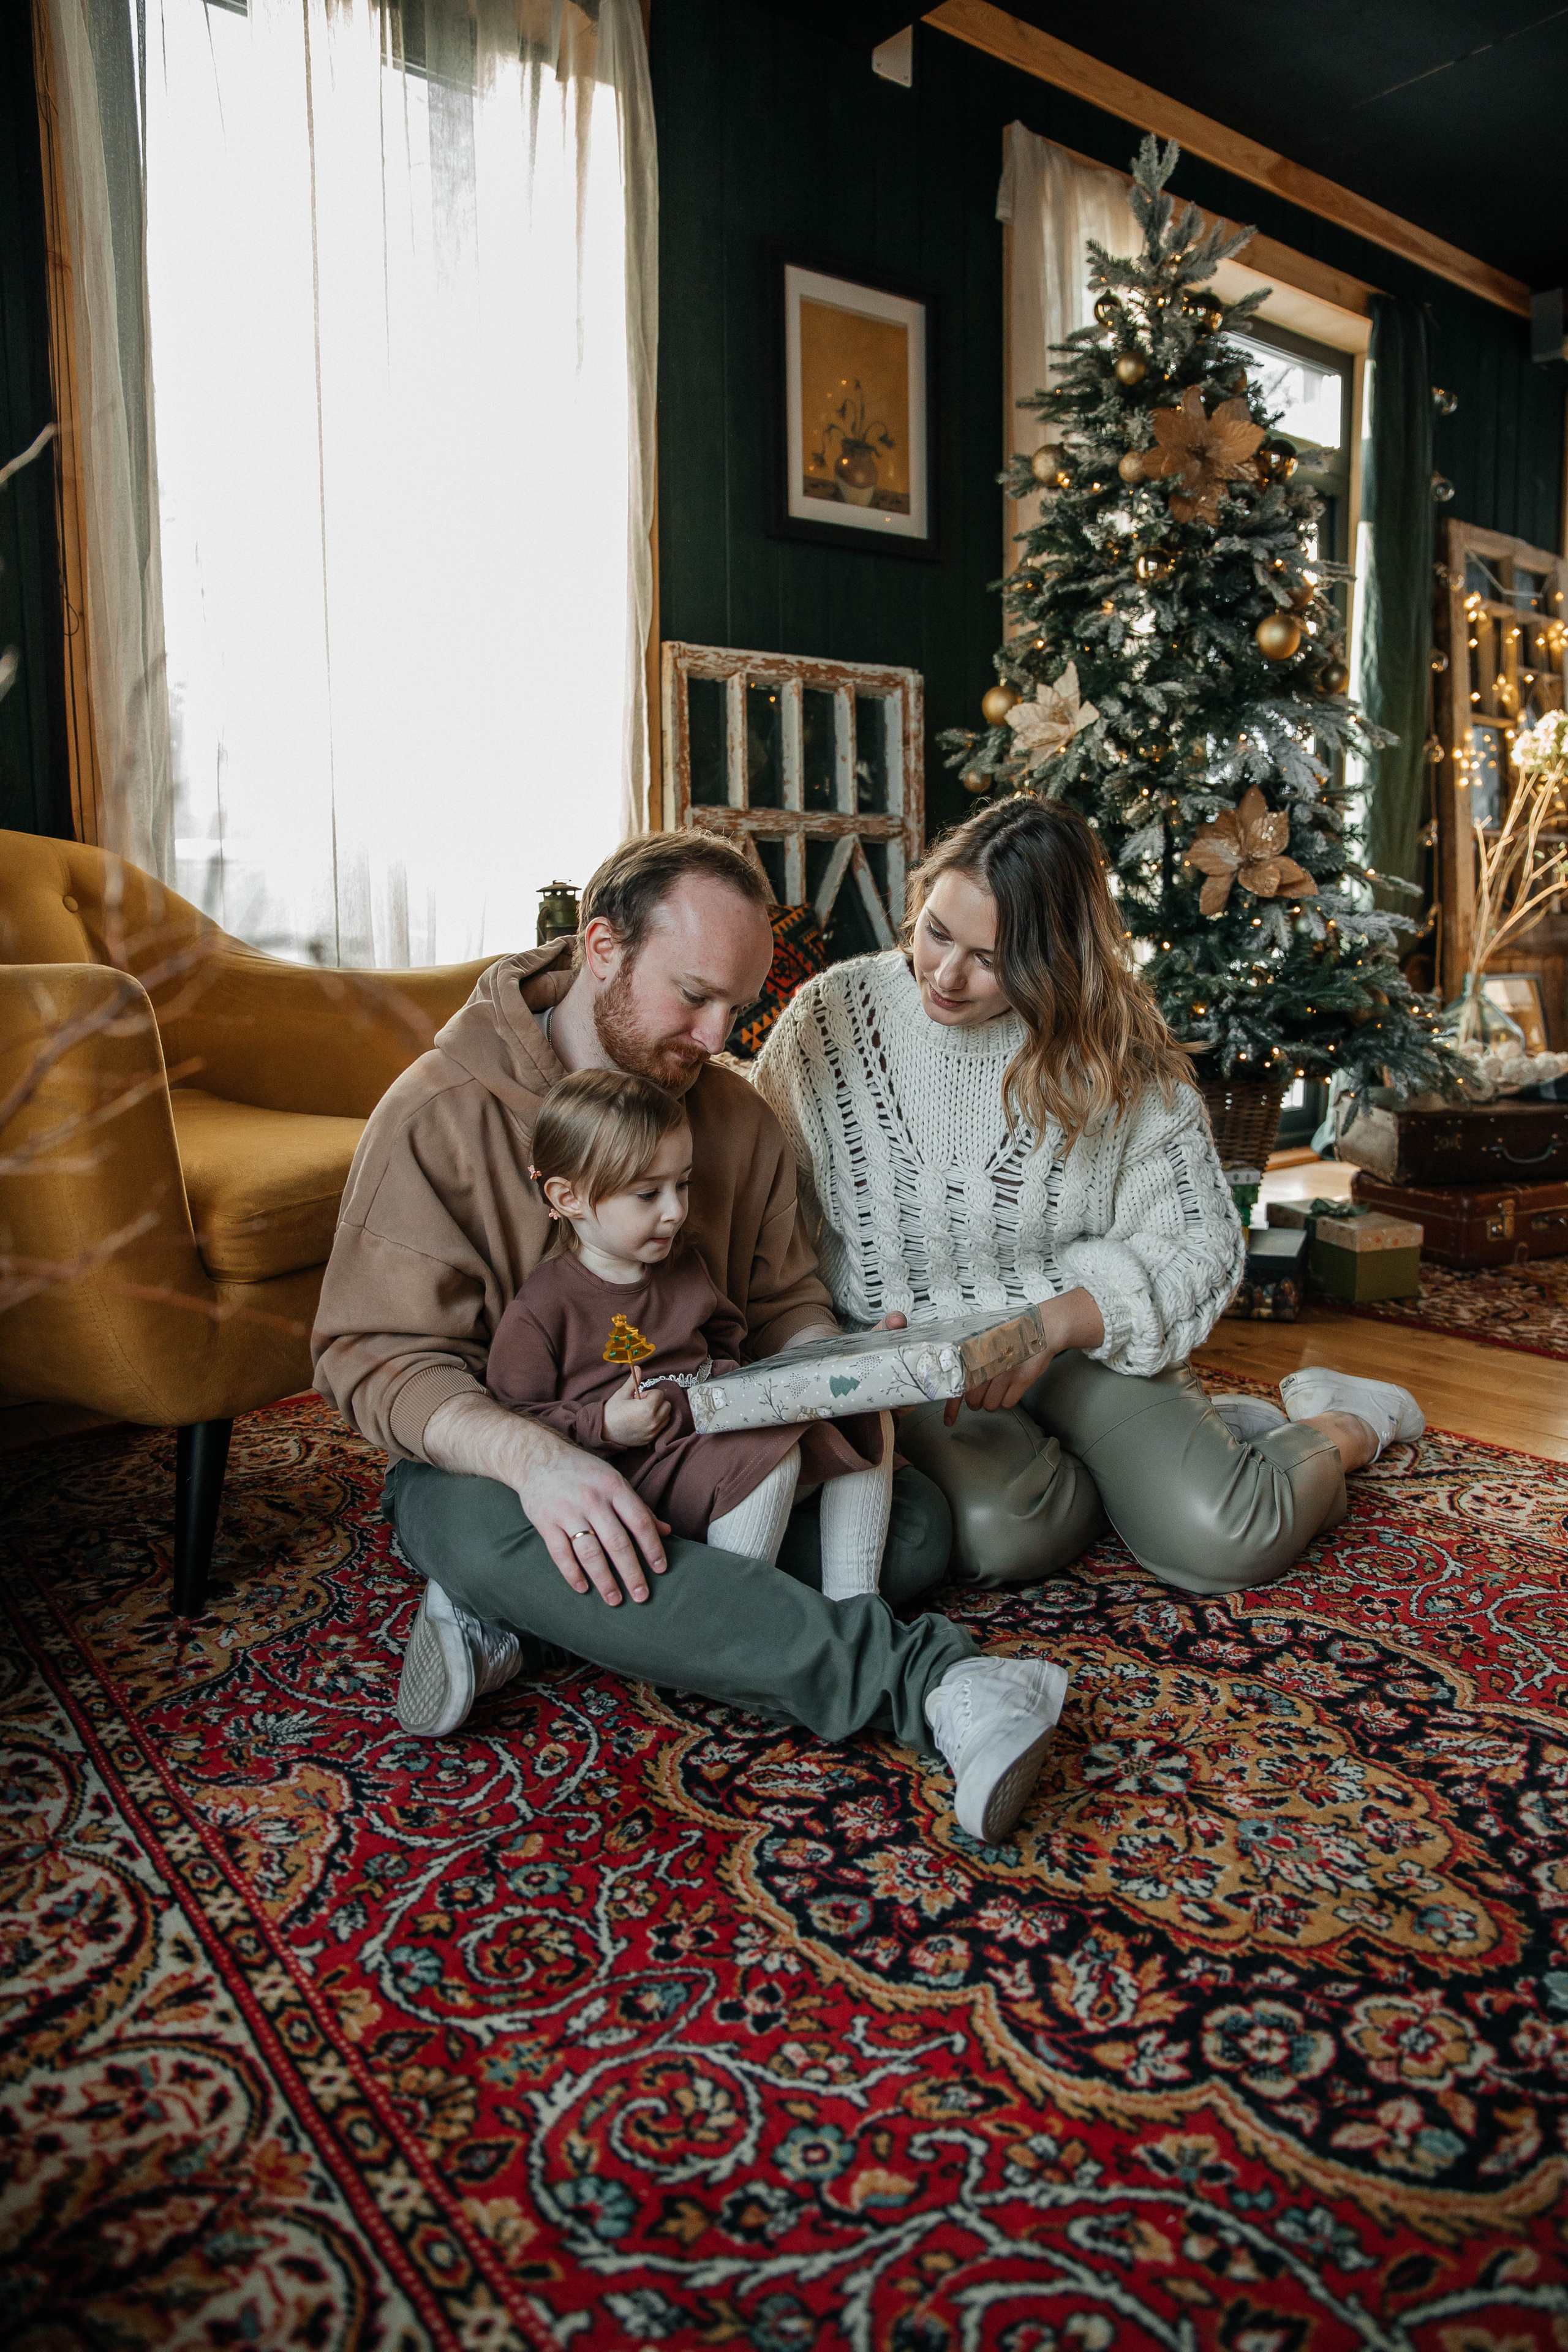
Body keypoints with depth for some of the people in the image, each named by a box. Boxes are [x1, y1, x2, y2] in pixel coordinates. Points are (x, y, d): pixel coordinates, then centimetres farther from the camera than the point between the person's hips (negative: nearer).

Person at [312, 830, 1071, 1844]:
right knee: (488, 1535, -39)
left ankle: (522, 1626, -22)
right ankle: (921, 1676, -39)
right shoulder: (441, 1112, -11)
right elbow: (376, 1353, -16)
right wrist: (535, 1455, -35)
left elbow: (787, 1303, 13)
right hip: (495, 1460, -4)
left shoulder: (740, 1115, 4)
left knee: (916, 1519, -15)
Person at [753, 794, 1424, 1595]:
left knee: (1217, 1538, -22)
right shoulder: (829, 1016, -7)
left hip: (1084, 1345, 0)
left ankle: (1338, 1431, 16)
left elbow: (1198, 1240, -6)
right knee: (1001, 1528, -30)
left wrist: (1056, 1321, -21)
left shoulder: (1112, 1051, -8)